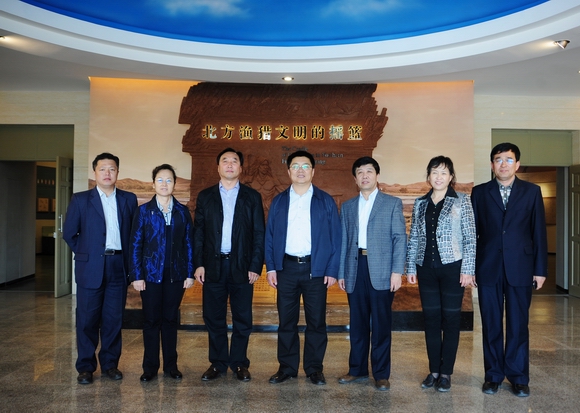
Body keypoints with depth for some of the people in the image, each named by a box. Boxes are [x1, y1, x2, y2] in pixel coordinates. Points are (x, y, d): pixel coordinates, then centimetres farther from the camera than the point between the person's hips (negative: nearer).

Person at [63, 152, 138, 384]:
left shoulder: (129, 199, 7)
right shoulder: (80, 200, 3)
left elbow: (134, 233, 11)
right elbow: (69, 233, 6)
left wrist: (127, 259, 5)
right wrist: (85, 253, 6)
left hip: (119, 267, 2)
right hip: (91, 268, -1)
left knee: (114, 318, 7)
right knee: (87, 319, 4)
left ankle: (110, 364, 21)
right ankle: (85, 367, 17)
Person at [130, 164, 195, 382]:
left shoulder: (182, 212, 5)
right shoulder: (144, 211, 2)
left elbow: (189, 243, 4)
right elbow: (135, 244, -1)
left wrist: (190, 273, -2)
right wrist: (137, 275, -7)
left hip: (176, 274, 1)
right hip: (151, 273, -1)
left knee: (171, 319, 9)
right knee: (151, 320, 5)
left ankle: (171, 365, 20)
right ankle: (150, 367, 16)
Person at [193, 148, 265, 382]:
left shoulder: (252, 197, 6)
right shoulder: (205, 196, 9)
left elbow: (259, 234, 2)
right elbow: (198, 232, 6)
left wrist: (256, 266, -5)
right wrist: (198, 264, -3)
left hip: (242, 266, -1)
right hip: (213, 265, 1)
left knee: (242, 319, 5)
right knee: (214, 318, 8)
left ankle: (239, 363, 20)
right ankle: (217, 363, 21)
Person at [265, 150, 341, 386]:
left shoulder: (325, 201, 4)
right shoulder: (278, 201, 9)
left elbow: (335, 237, 1)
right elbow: (269, 236, 7)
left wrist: (332, 270, -6)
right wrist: (270, 267, -1)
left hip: (316, 268, -1)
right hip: (286, 267, 2)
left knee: (316, 321, 5)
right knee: (286, 320, 7)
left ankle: (314, 368, 18)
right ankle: (287, 367, 20)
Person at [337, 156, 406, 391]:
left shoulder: (392, 203, 5)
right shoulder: (347, 207, 14)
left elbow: (400, 238, -1)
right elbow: (344, 241, 12)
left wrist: (397, 271, -10)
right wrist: (340, 273, 6)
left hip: (381, 271, -3)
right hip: (355, 269, 3)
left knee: (381, 324, 3)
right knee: (357, 323, 10)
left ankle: (381, 374, 14)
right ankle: (357, 369, 21)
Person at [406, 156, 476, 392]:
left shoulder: (462, 201, 0)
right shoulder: (420, 203, 9)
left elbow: (470, 238, -3)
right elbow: (413, 238, 10)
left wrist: (467, 270, -10)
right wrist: (410, 268, 6)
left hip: (452, 267, -3)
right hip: (426, 269, 3)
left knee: (451, 319, 4)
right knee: (431, 319, 8)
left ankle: (446, 372, 15)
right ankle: (433, 370, 19)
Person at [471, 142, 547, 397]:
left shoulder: (531, 191, 5)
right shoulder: (479, 192, 6)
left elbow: (539, 232, 4)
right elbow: (473, 231, 5)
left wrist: (540, 269, 0)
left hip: (520, 268, 0)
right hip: (488, 268, 1)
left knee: (518, 325, 5)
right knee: (491, 325, 7)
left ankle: (518, 377, 18)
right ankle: (493, 375, 19)